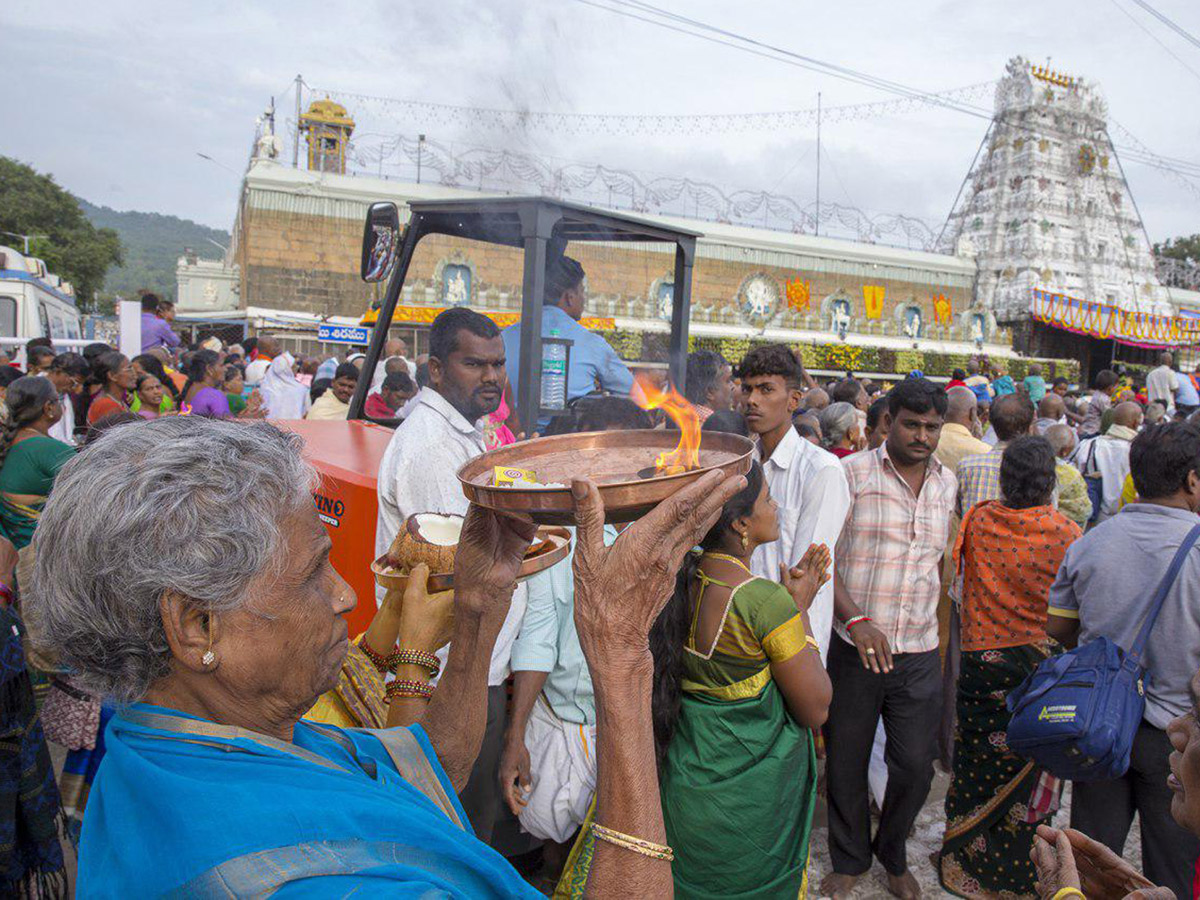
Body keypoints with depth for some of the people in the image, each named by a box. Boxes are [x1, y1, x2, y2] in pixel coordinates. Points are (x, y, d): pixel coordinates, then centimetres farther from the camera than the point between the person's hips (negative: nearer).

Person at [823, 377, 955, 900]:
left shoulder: (946, 483, 8)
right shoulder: (851, 473, -8)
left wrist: (937, 633, 18)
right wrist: (856, 619, -22)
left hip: (919, 655, 4)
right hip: (855, 648, -3)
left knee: (916, 766, 9)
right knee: (846, 764, 10)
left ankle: (893, 855, 37)